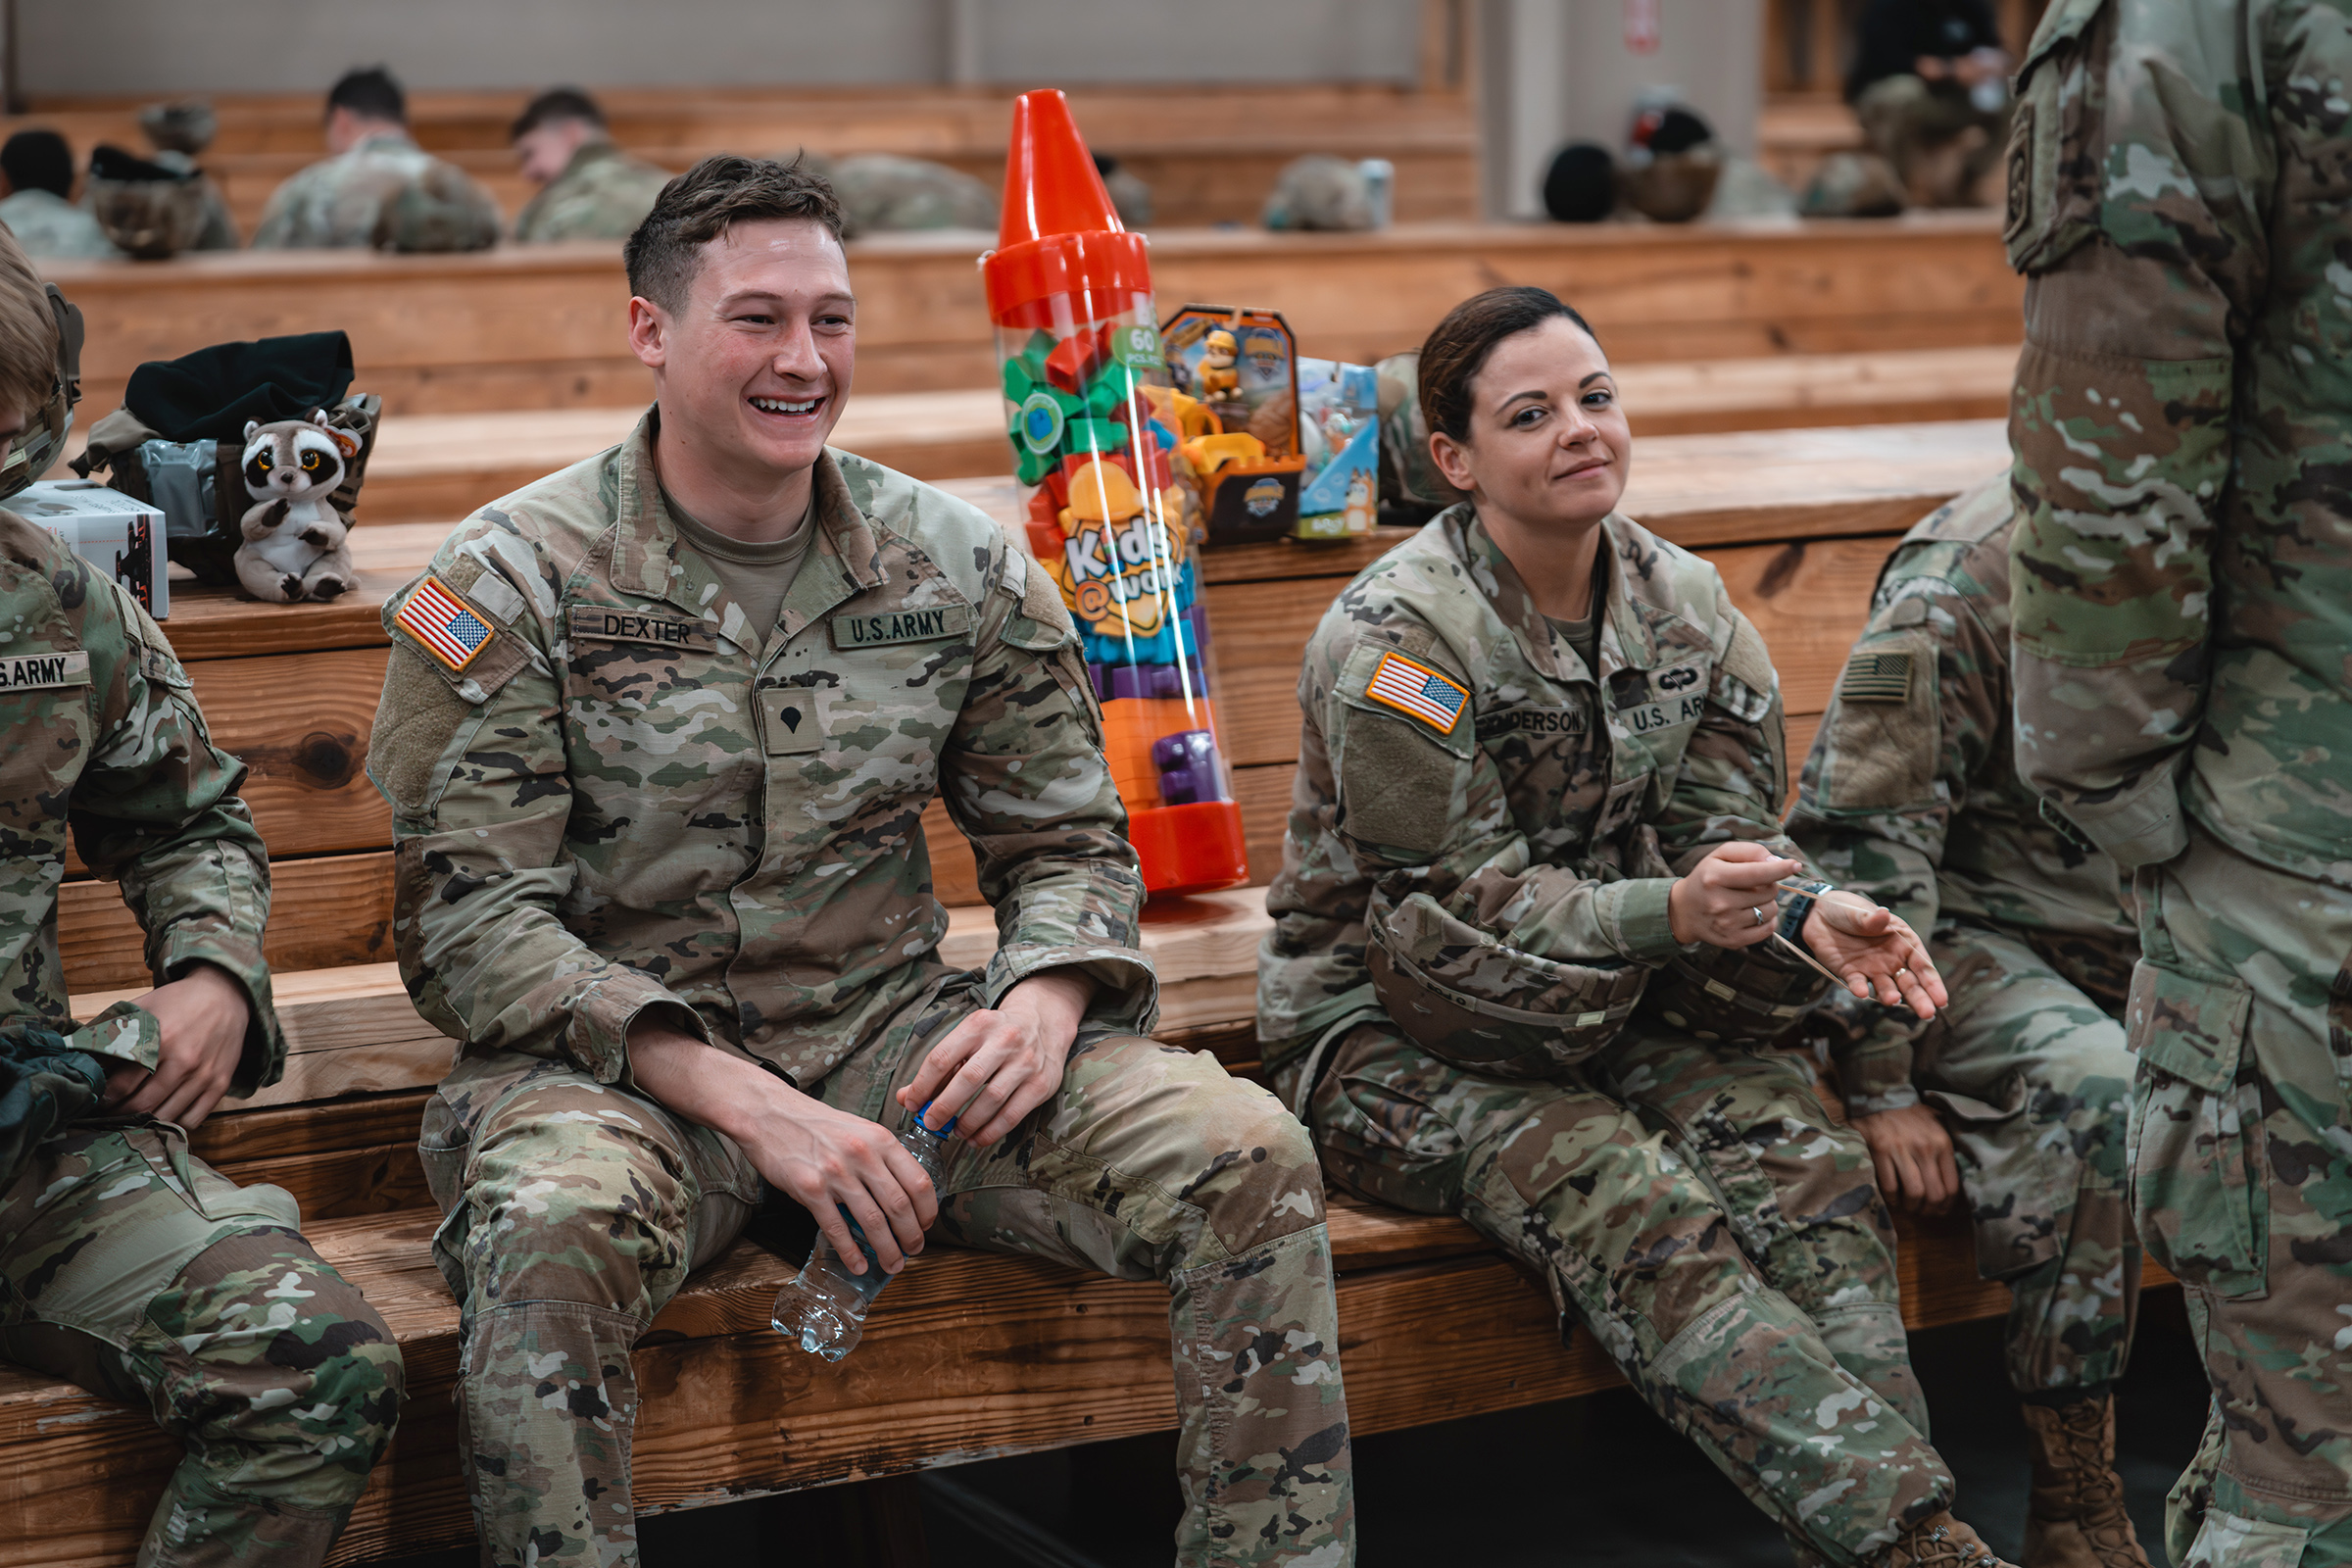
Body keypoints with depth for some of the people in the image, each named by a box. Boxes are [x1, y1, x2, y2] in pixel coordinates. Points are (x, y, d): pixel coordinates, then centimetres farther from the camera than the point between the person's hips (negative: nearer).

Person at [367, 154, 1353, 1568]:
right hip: (623, 1063, -3)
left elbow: (1068, 841, 14)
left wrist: (1042, 998, -12)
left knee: (1249, 1157, -16)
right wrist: (749, 1105, -22)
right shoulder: (515, 582, -5)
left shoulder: (958, 566, 6)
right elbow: (471, 923, -11)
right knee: (551, 1224, -38)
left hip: (896, 1034, 3)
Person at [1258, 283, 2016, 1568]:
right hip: (1398, 1028, -6)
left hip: (1625, 999, 6)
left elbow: (1724, 834, 4)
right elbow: (1454, 909, -18)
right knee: (1642, 1217, -29)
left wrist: (1804, 916, -19)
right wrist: (1669, 913, -32)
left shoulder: (1681, 602, 4)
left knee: (1812, 1171, -22)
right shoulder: (1394, 637, -15)